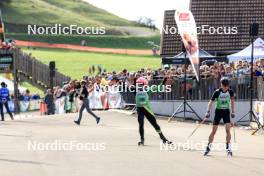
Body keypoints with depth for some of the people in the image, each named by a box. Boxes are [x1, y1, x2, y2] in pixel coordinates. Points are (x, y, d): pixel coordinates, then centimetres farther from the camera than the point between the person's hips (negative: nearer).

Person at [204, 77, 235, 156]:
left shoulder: (230, 92, -6)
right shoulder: (217, 92, -13)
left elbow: (232, 101, 10)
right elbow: (211, 102, -10)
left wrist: (233, 112, 11)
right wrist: (208, 112, -19)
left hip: (226, 111, 1)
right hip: (218, 111, -1)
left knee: (228, 130, -13)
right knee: (214, 130, -1)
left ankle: (228, 147, -5)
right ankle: (208, 147, 11)